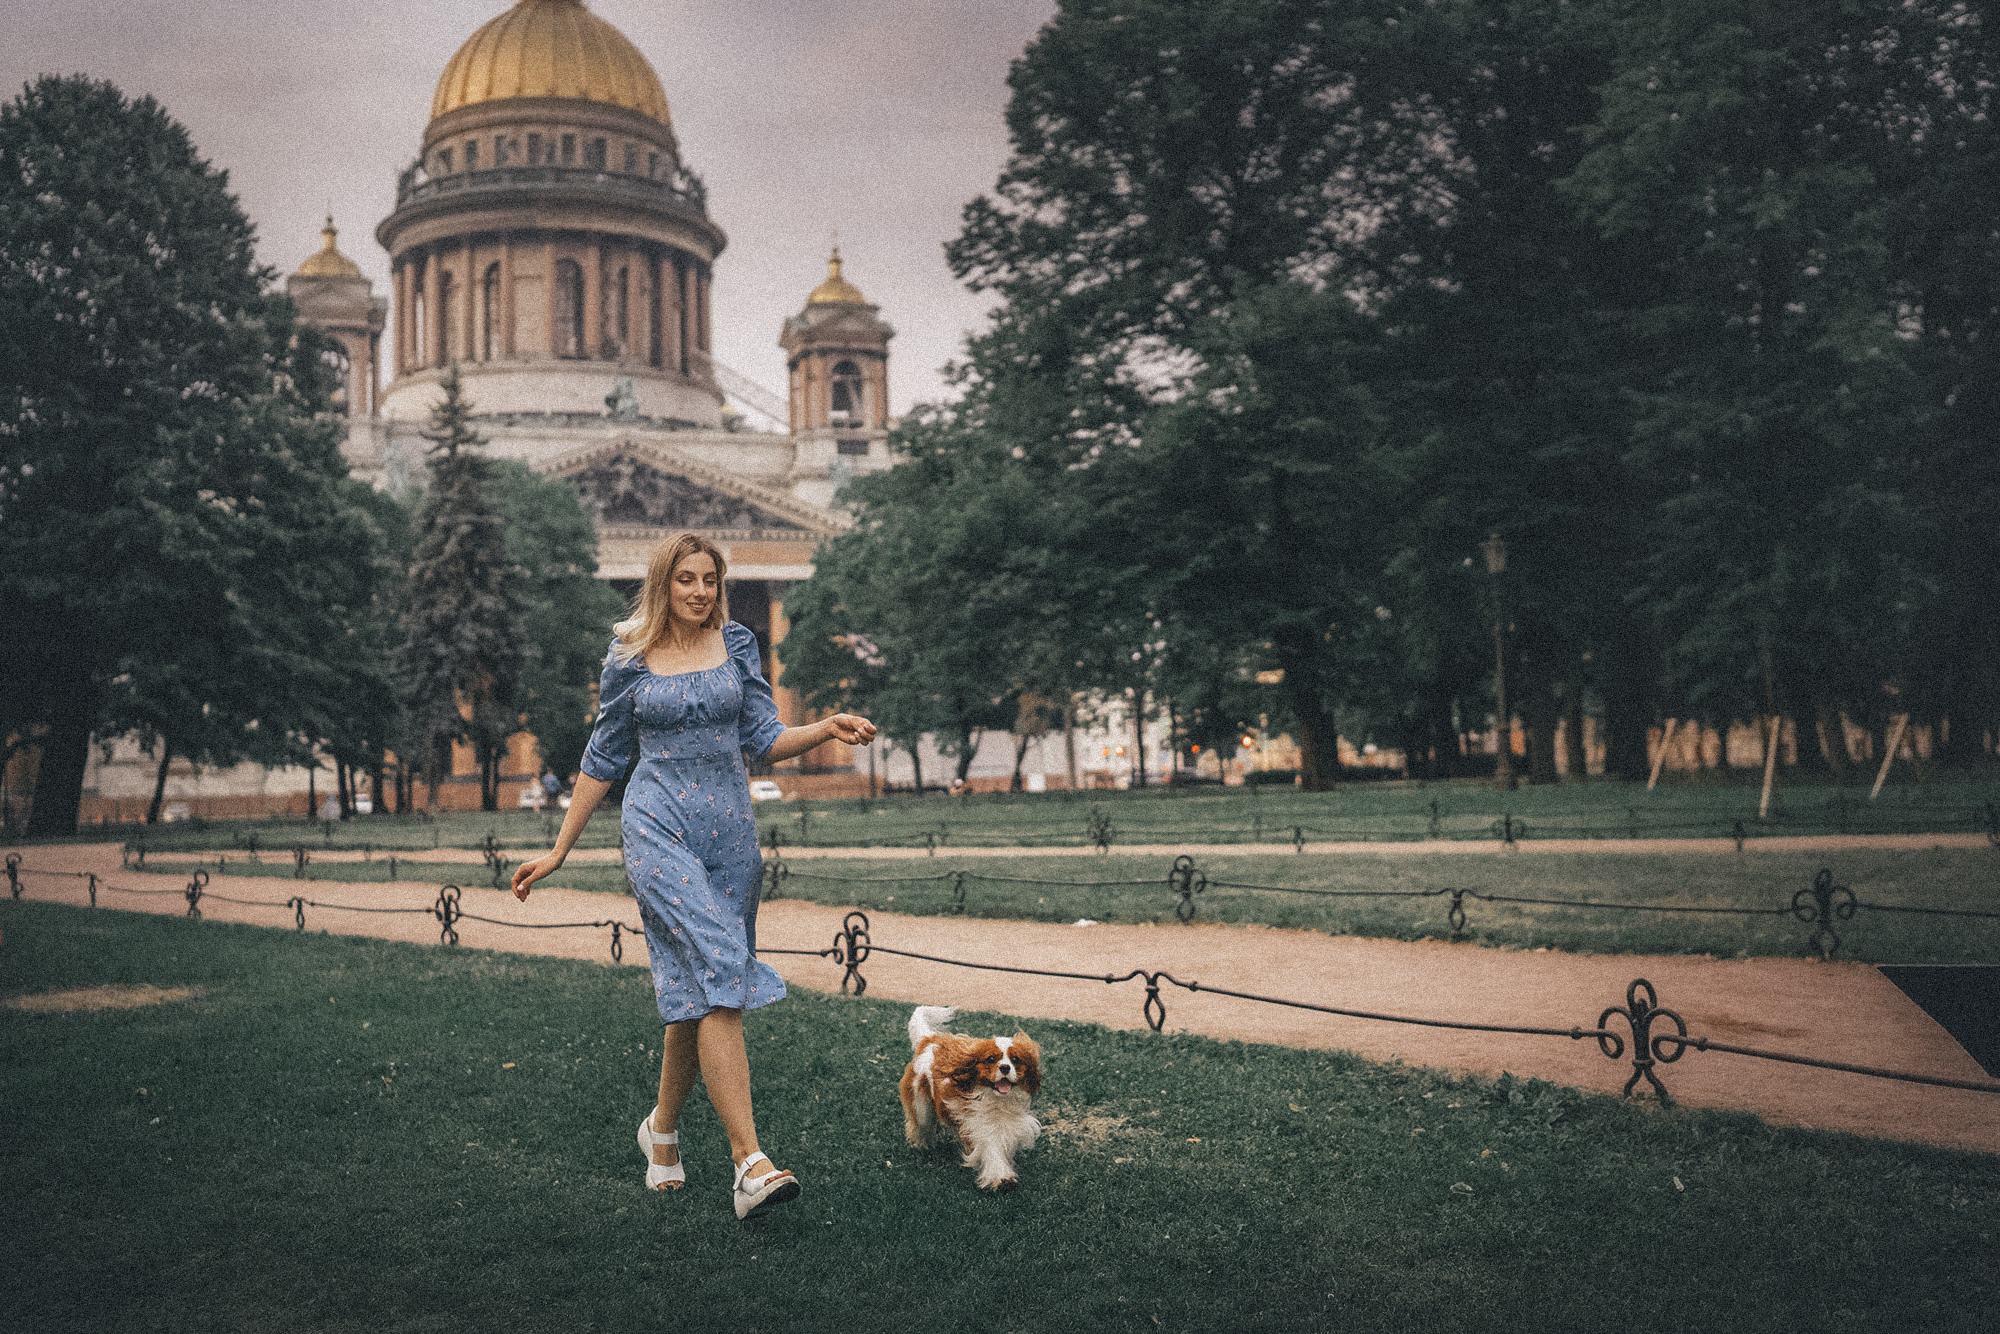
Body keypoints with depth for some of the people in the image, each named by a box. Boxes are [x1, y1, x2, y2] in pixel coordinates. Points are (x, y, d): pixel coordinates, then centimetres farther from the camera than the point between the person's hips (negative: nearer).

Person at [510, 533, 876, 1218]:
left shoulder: (736, 645, 8)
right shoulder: (629, 659, 3)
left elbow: (766, 739, 5)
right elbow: (604, 759, 10)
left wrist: (829, 728, -14)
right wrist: (559, 850, 11)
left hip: (730, 829, 4)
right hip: (659, 827, -3)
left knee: (697, 991, 10)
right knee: (718, 978, -18)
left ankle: (662, 1126, 34)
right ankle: (749, 1162, -21)